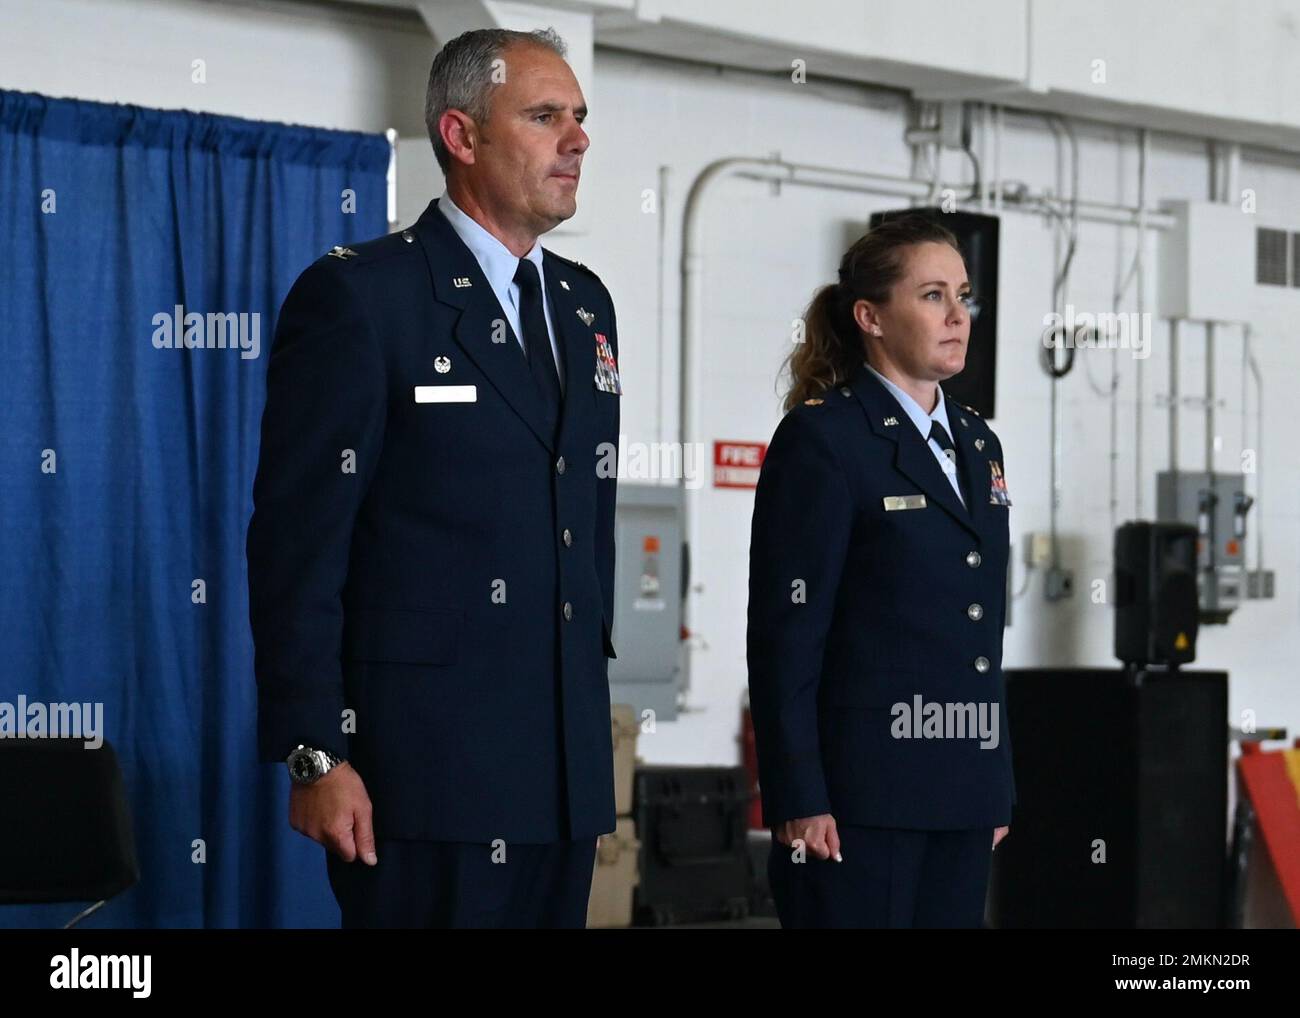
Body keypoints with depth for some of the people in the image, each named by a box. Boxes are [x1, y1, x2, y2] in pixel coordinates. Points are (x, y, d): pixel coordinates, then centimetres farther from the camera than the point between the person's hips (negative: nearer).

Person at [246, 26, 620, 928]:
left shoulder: (585, 303, 14)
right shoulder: (359, 296, -8)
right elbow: (297, 541, -11)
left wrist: (595, 690, 17)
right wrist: (316, 757, -15)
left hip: (566, 766, 7)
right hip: (425, 764, -7)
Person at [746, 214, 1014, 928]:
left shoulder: (977, 444, 16)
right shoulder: (822, 439, -6)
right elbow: (784, 633, -11)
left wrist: (998, 783, 17)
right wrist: (798, 798, -16)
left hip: (962, 790, 7)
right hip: (863, 789, -7)